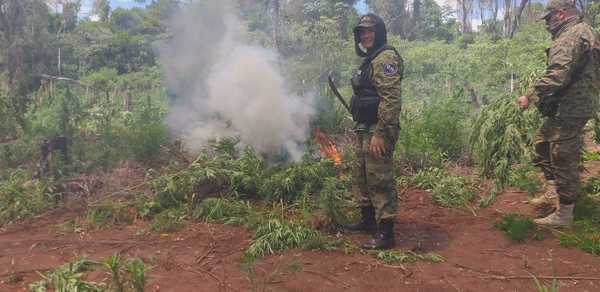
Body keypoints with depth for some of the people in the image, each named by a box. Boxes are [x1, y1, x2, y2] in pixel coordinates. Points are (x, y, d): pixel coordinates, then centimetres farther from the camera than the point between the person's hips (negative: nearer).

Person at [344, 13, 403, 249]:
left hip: (377, 132, -10)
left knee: (379, 182, -5)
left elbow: (391, 99, -23)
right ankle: (368, 220, 34)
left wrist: (380, 133, -26)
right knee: (360, 179, 19)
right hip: (364, 131, 11)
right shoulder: (370, 60, 18)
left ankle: (385, 233, 4)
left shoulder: (385, 57, -13)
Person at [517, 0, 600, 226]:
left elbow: (557, 75, -31)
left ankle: (564, 214, 8)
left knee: (564, 159, -3)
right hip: (578, 104, 11)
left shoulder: (570, 36, -17)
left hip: (569, 110, -11)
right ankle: (554, 191, 32)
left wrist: (530, 96, -25)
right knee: (542, 142, 22)